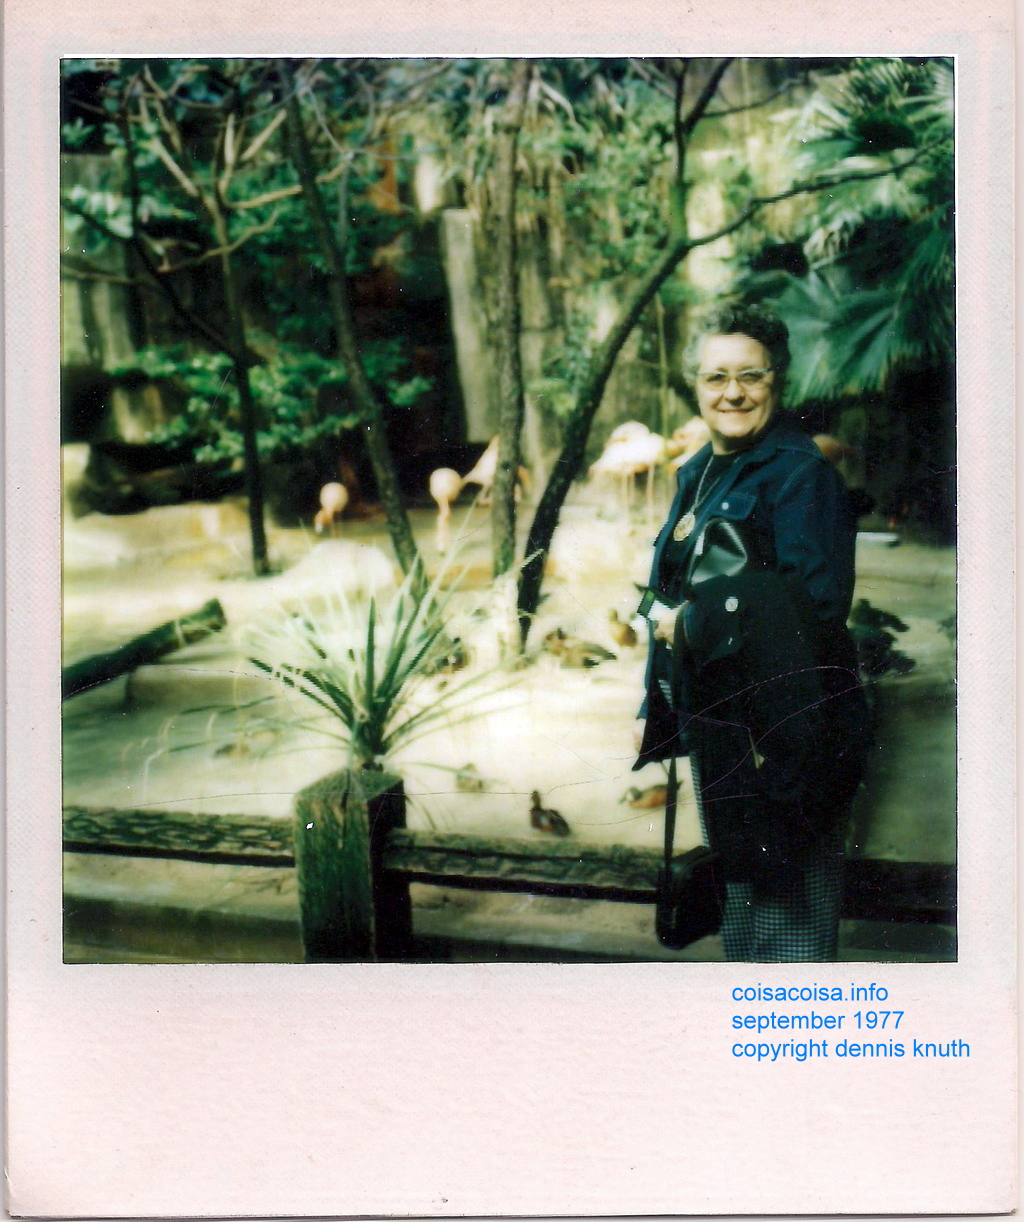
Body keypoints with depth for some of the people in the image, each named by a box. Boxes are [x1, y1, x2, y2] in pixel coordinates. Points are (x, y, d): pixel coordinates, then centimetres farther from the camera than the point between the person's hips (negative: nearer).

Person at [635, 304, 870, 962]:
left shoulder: (801, 472, -14)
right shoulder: (700, 472, 11)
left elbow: (816, 602, -22)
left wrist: (693, 622, -17)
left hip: (784, 728, -8)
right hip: (713, 722, 8)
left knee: (790, 893, 0)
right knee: (739, 885, 20)